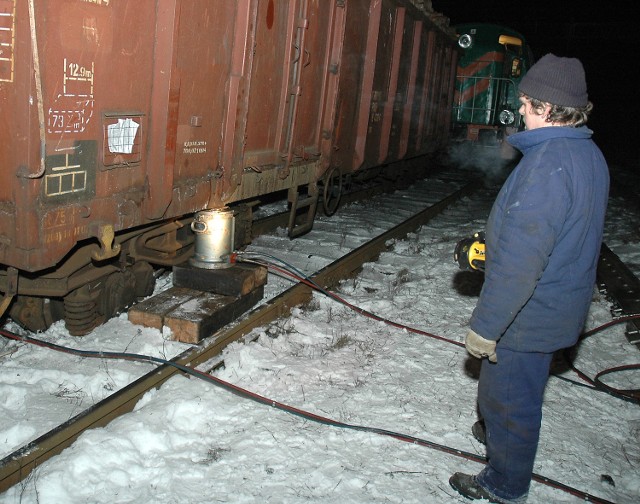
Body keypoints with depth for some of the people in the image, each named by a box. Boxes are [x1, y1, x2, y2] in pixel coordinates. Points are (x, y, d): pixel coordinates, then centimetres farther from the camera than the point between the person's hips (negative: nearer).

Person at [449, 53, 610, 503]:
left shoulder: (547, 165, -29)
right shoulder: (591, 155, 2)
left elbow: (520, 262, -30)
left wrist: (485, 326, -22)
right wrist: (496, 243, 17)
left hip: (529, 314, -9)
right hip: (560, 308, 9)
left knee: (508, 398, 10)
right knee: (521, 389, 30)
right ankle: (500, 431, 53)